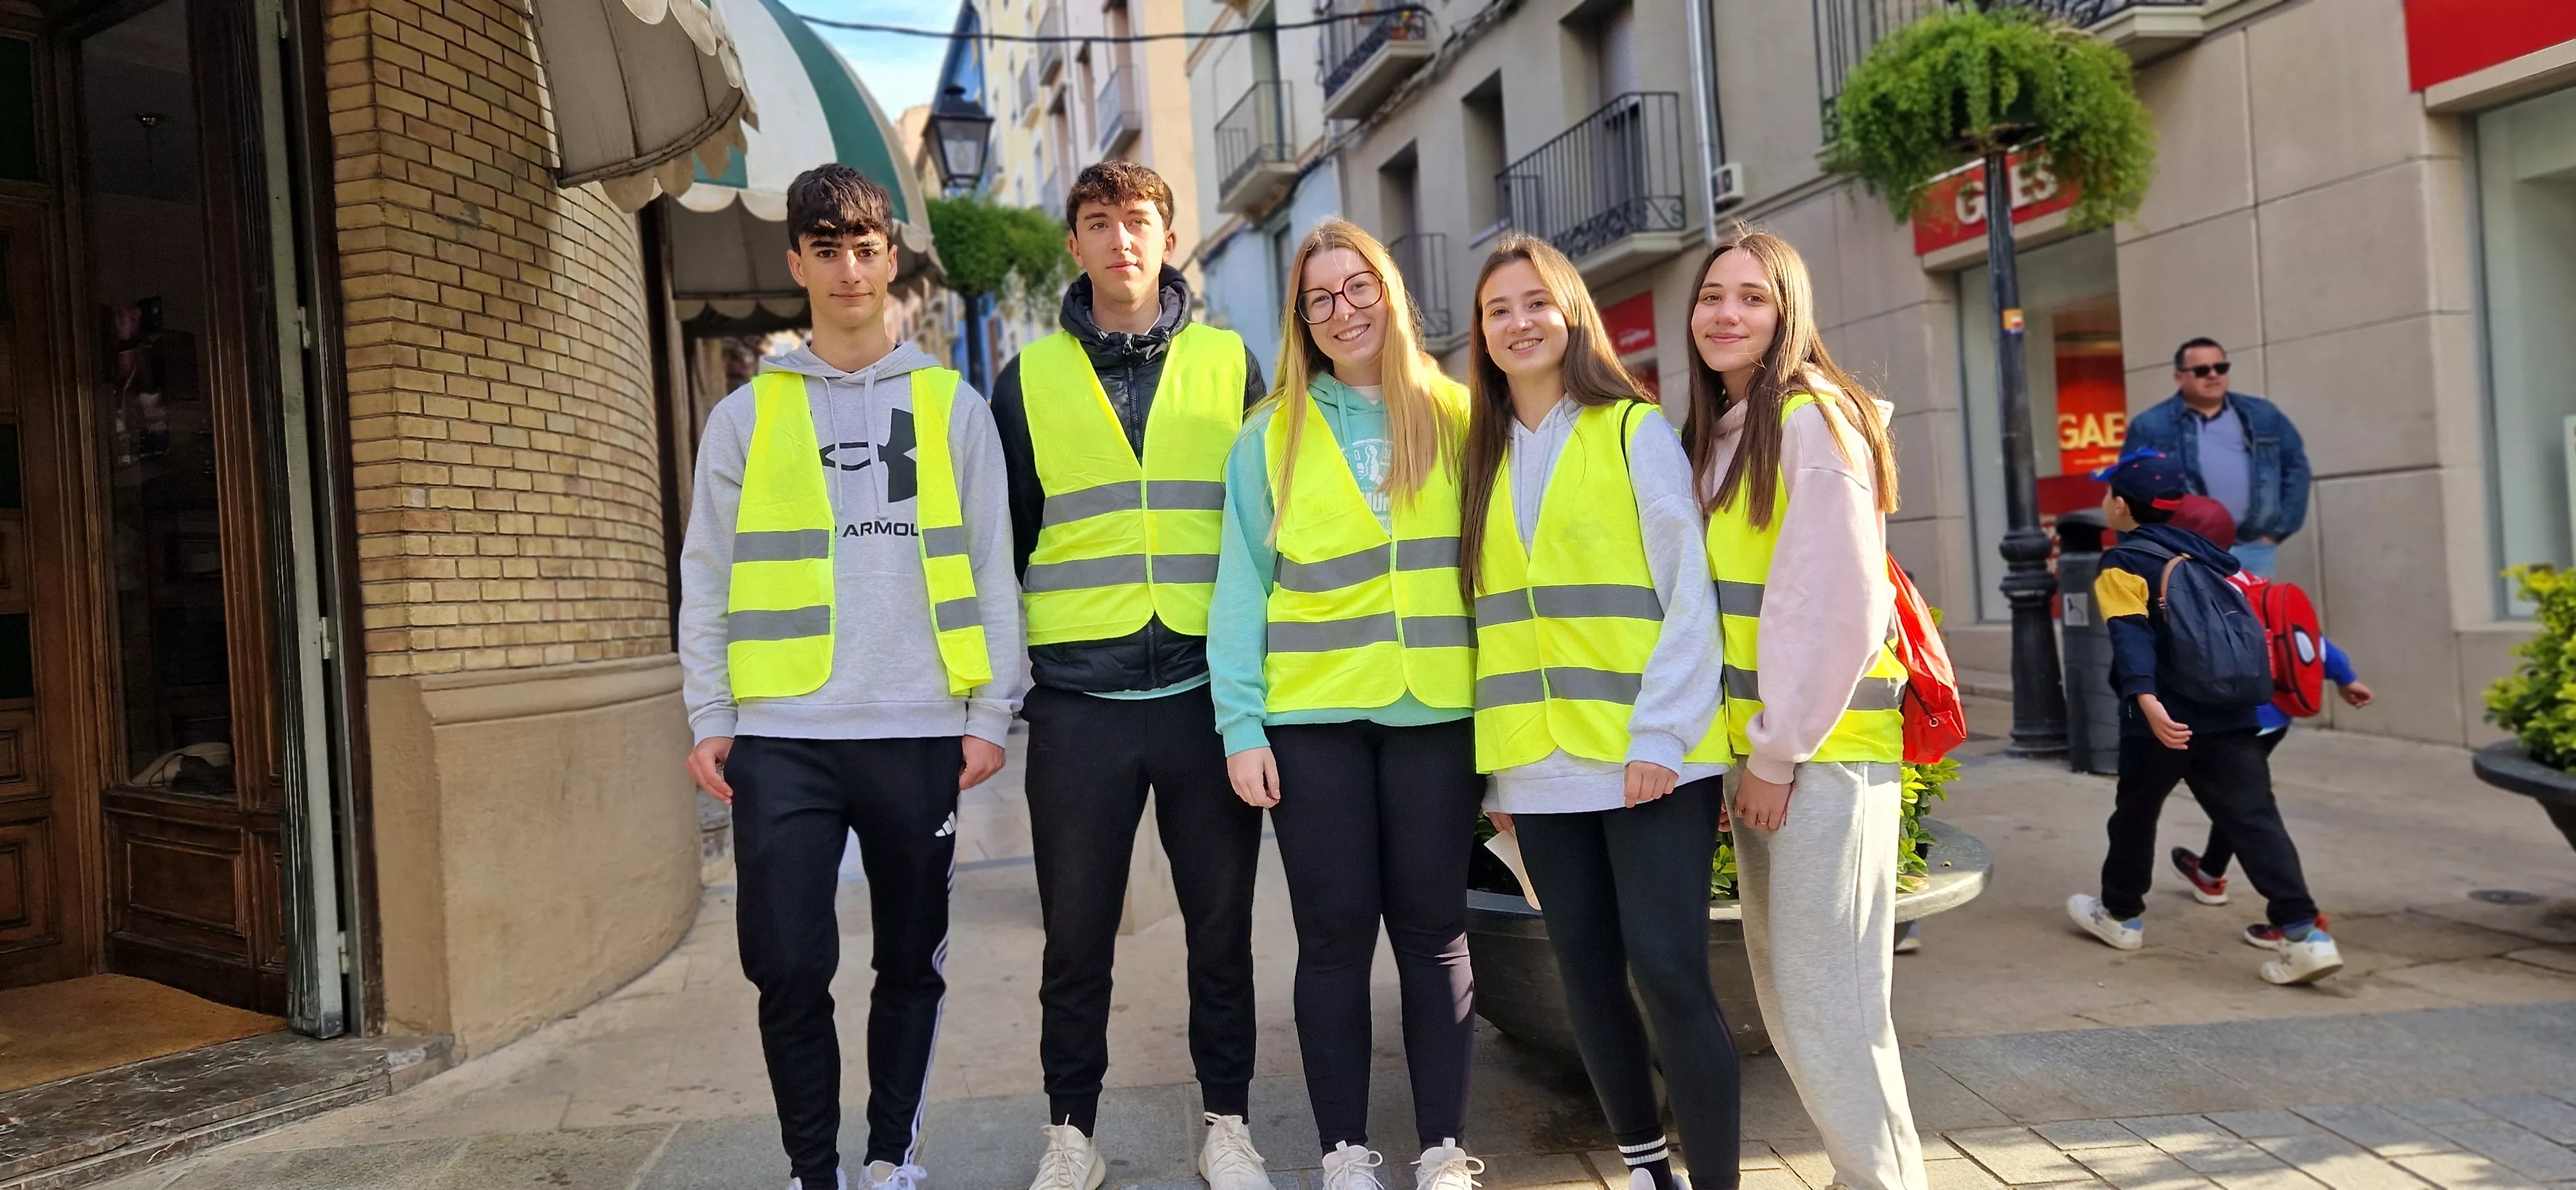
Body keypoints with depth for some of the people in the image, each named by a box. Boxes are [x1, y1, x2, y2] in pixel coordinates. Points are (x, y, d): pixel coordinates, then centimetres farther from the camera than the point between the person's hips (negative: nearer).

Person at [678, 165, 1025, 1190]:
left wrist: (991, 710, -2)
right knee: (790, 968, -1)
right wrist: (710, 719, -1)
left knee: (912, 962, 9)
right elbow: (708, 579, 7)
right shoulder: (745, 414, 8)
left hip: (918, 732, 0)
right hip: (783, 734, 0)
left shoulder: (951, 405, 7)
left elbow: (989, 568, 4)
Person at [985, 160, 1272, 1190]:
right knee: (1076, 933, 7)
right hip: (1078, 698, 0)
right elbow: (1002, 539, 11)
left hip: (1209, 690, 0)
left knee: (1221, 923, 8)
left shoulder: (1230, 363, 7)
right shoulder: (1029, 379, 7)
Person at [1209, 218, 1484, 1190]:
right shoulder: (1272, 436, 6)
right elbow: (1241, 587, 3)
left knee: (1433, 930, 4)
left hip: (1436, 709, 0)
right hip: (1313, 715, 0)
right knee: (1335, 934, 4)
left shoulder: (1455, 418, 8)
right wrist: (1241, 724, -5)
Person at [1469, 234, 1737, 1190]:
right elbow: (1491, 620, 13)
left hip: (1646, 758, -5)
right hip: (1542, 769, 5)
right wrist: (1495, 766, 9)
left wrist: (1660, 734, -14)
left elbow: (1688, 591, -6)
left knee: (1668, 971, -9)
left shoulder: (1635, 429, 0)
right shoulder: (1484, 457, 15)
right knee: (1588, 975, 9)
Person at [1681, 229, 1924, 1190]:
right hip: (1758, 744, 9)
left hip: (1826, 747, -9)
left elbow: (1835, 606, -17)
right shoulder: (1719, 434, 15)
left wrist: (1780, 751, -15)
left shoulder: (1813, 420, -11)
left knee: (1824, 1004, -6)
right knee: (1782, 997, 14)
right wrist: (1746, 747, 9)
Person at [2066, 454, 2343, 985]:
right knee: (2254, 820, 0)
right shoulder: (2203, 551, 13)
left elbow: (2132, 638, -21)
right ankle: (2303, 932, -10)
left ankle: (2121, 914, 31)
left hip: (2163, 719, -5)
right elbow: (2251, 613, 19)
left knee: (2136, 813, 15)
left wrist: (2147, 700, -33)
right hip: (2229, 715, 5)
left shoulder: (2122, 565, -6)